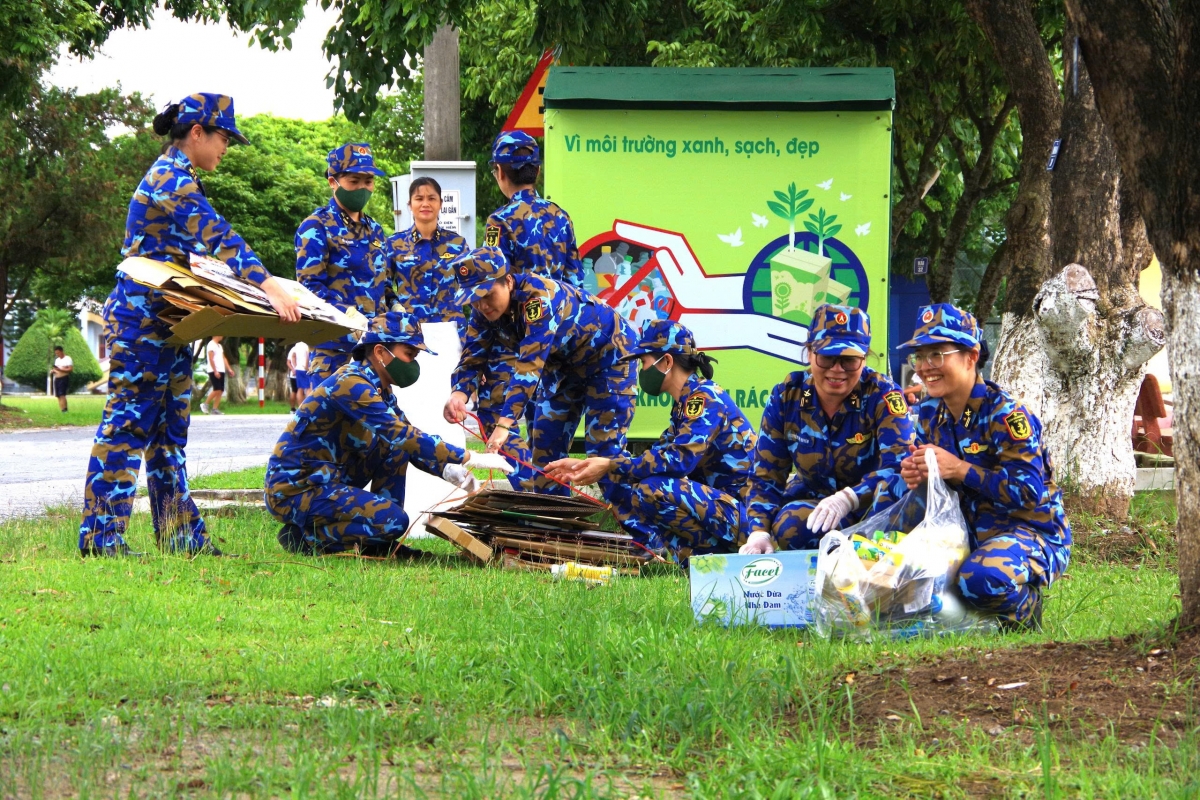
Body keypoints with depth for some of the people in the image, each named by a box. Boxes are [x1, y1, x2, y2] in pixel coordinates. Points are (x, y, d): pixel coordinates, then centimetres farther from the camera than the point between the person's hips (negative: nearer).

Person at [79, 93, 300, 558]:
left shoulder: (175, 178, 18)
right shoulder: (172, 179, -14)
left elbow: (202, 249, 24)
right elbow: (217, 237, -27)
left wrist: (261, 286, 19)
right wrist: (268, 287, -35)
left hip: (165, 325, 10)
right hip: (143, 321, -10)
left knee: (168, 432, 9)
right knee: (128, 425, -9)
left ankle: (182, 536, 11)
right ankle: (101, 536, -9)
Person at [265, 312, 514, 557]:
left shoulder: (379, 390, 11)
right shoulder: (351, 384, -20)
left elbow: (409, 441, 13)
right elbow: (403, 436, -27)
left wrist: (448, 469, -7)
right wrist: (470, 458, -27)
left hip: (324, 481, 10)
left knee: (396, 446, 5)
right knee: (394, 520, -22)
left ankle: (379, 543, 5)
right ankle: (305, 536, -7)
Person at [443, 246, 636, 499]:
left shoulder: (538, 297, -37)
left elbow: (529, 365, -44)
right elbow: (472, 355, -13)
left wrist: (504, 424, -51)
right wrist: (459, 393, -35)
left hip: (609, 353, -8)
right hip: (564, 362, 8)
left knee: (604, 448, -13)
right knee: (545, 441, 4)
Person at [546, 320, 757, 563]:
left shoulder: (705, 398, -15)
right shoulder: (685, 405, 14)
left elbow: (679, 460, -26)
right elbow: (655, 456, 16)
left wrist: (610, 467, -24)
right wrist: (584, 466, 10)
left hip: (742, 514, -10)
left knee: (654, 489, -29)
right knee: (624, 492, 7)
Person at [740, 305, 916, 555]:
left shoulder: (881, 394, -17)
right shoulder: (786, 396, -8)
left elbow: (899, 466, -30)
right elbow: (766, 475, -6)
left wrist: (847, 498, -47)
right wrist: (759, 531, -24)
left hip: (869, 504, -2)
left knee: (893, 487, -37)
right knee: (789, 526, -33)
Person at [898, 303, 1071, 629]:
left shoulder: (1004, 414, -17)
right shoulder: (929, 414, 7)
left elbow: (1029, 491, -24)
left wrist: (959, 470, -28)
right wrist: (914, 476, -14)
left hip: (1028, 530, -7)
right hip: (966, 531, 7)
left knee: (981, 578, -38)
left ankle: (1025, 609, -3)